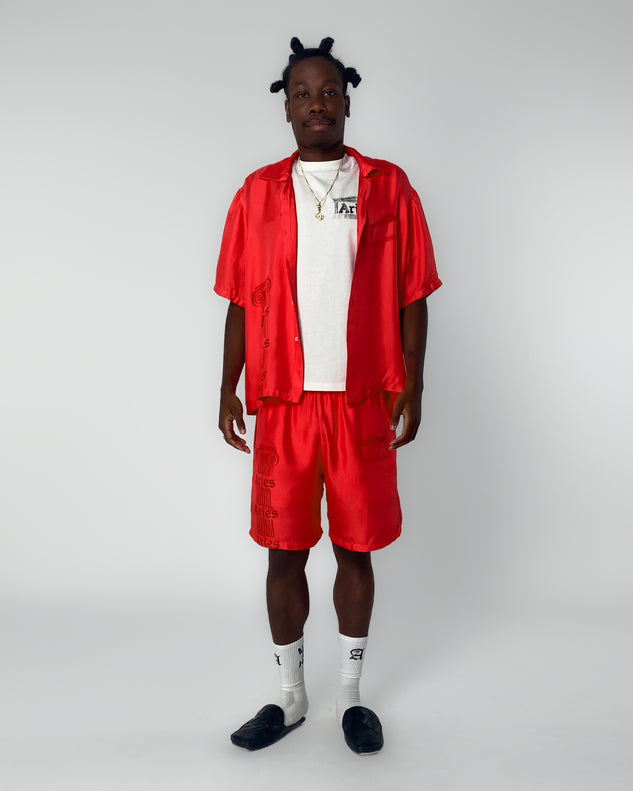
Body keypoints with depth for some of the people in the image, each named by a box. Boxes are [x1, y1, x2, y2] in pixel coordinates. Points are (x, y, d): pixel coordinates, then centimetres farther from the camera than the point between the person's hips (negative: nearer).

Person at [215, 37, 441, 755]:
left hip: (363, 401, -1)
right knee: (284, 552, 8)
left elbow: (411, 296, 5)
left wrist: (411, 387, -1)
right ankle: (289, 698, 27)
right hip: (284, 401, 1)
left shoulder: (388, 187, 6)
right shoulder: (257, 193, 8)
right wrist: (227, 390, 2)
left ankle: (351, 696, 28)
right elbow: (240, 302, 8)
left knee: (356, 550, 8)